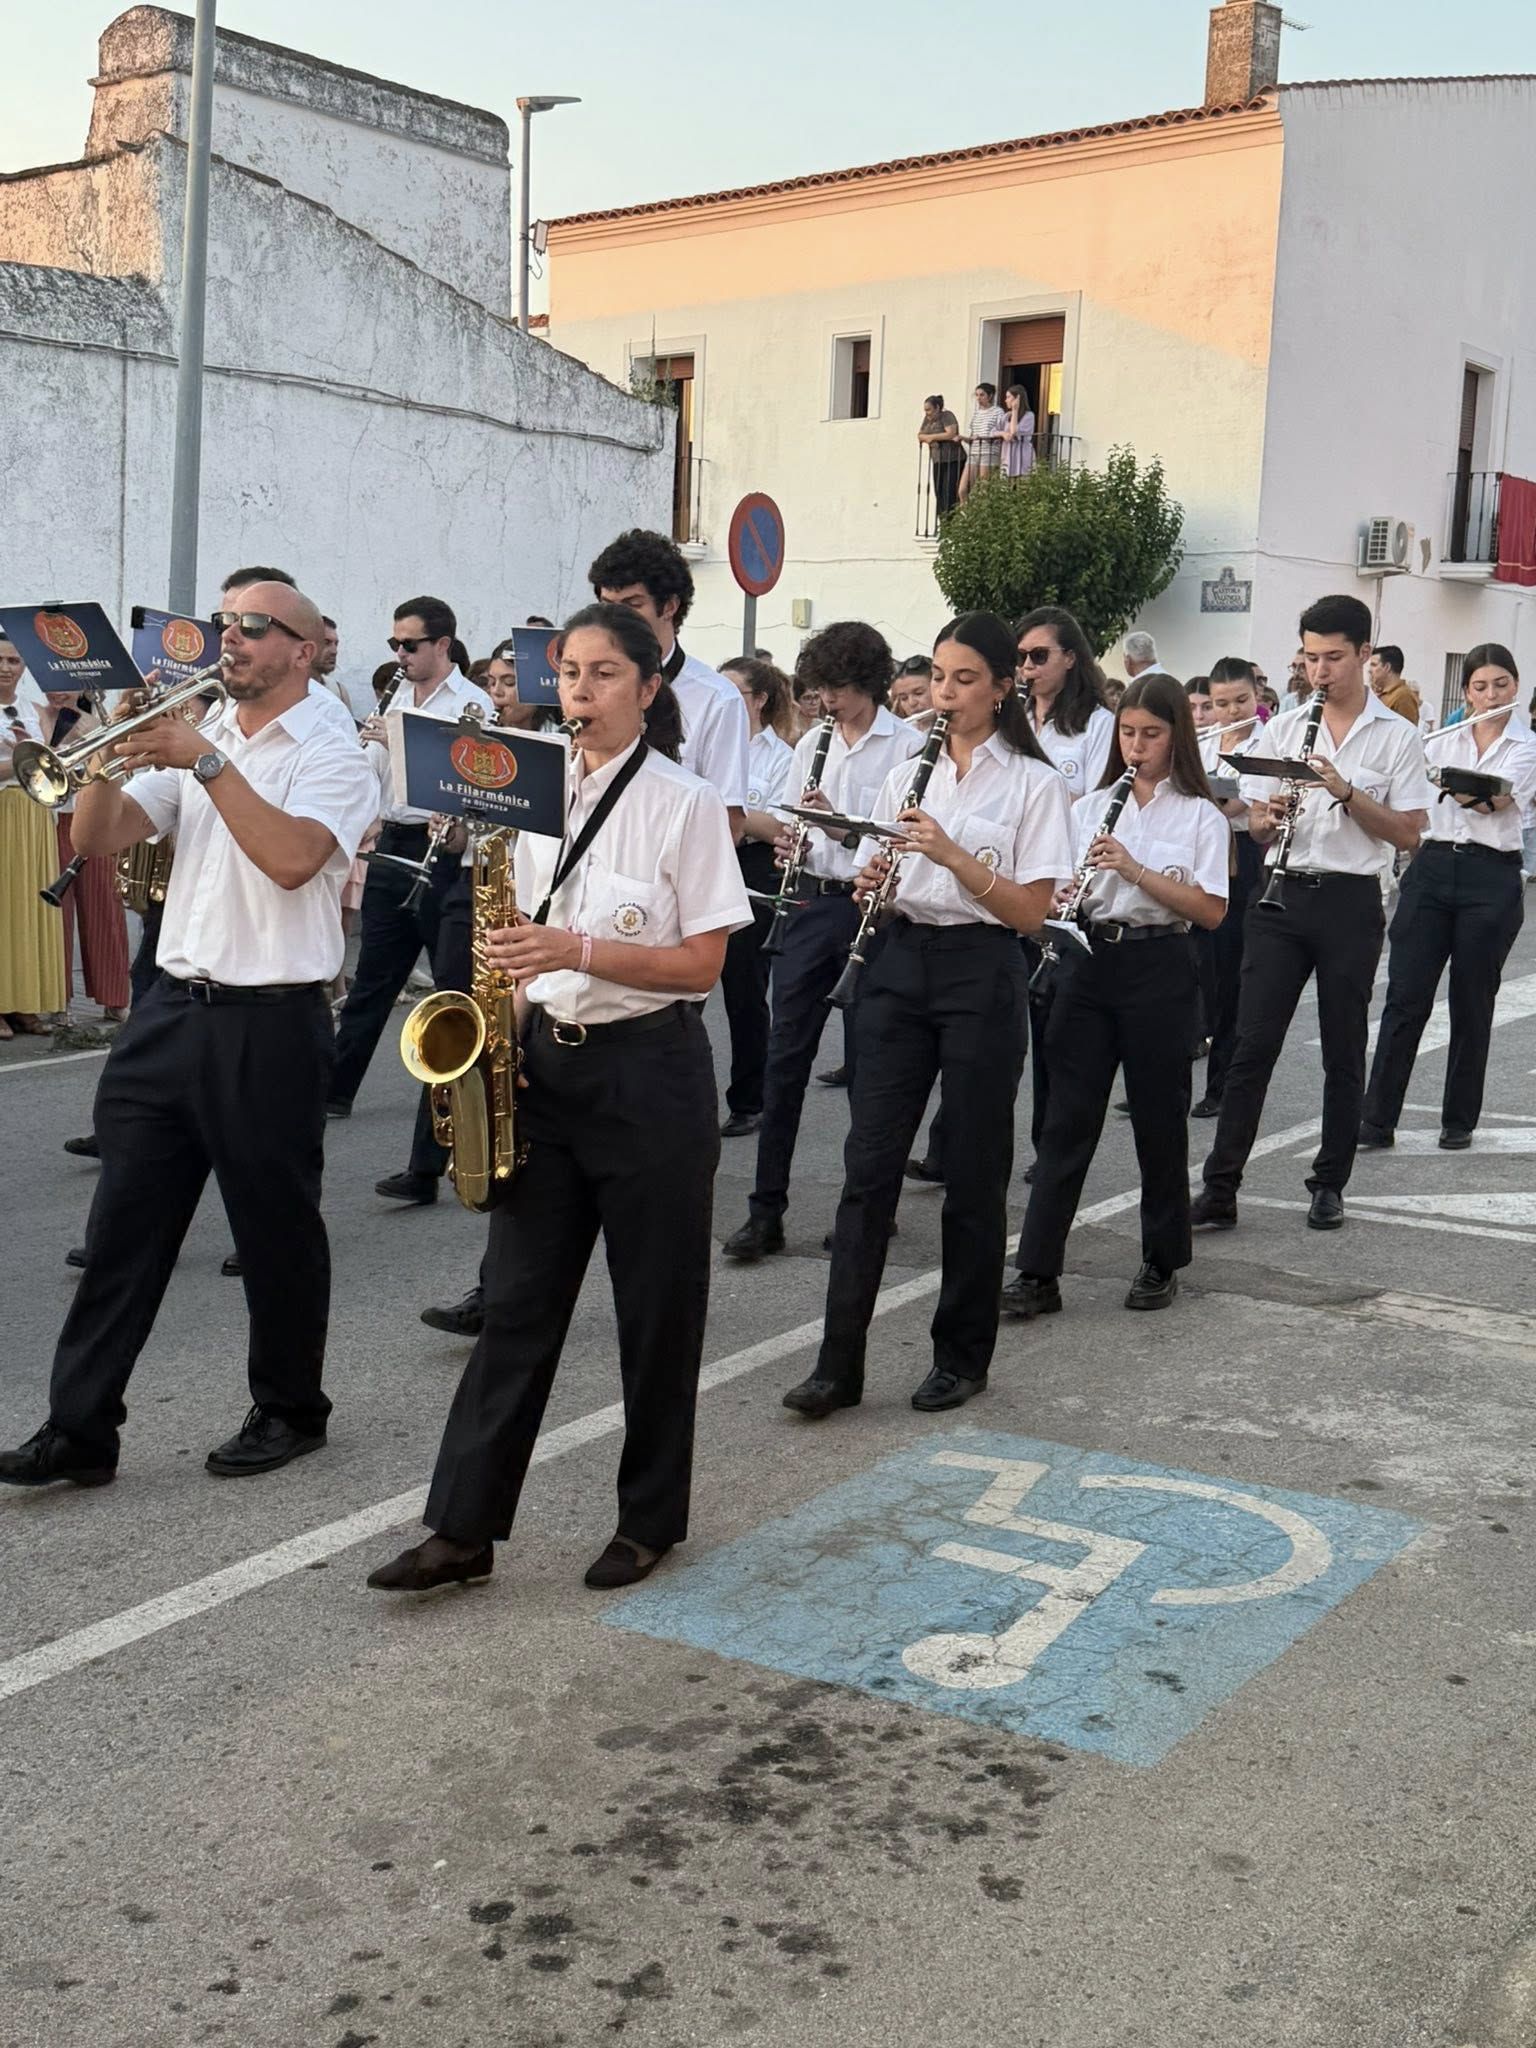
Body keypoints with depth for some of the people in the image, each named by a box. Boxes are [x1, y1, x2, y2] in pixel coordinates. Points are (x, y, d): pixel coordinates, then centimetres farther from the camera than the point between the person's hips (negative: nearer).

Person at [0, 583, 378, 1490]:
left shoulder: (332, 754, -5)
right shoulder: (191, 736, 13)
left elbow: (292, 858, -23)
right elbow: (101, 837, 6)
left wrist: (206, 762, -22)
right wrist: (117, 749, -9)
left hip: (271, 1023, -6)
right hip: (173, 1009, 6)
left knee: (277, 1229, 6)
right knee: (125, 1223, 5)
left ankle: (290, 1410, 24)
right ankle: (80, 1427, 12)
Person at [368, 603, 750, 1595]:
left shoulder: (686, 803, -7)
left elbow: (701, 964, -11)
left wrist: (580, 951, -22)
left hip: (648, 1072, -5)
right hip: (544, 1061, 5)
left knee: (657, 1302, 6)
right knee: (517, 1299, 5)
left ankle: (652, 1520, 21)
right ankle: (463, 1528, 8)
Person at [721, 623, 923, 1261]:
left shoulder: (908, 746, -5)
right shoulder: (813, 743, 12)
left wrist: (842, 821, -20)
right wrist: (789, 842, -2)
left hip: (872, 905, -5)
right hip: (813, 900, 5)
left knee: (866, 1062, 4)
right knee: (784, 1054, 1)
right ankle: (766, 1210, 5)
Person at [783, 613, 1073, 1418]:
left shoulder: (1032, 782, -2)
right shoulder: (907, 776, 12)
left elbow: (1031, 911, -9)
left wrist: (950, 851, -20)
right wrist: (871, 884, -8)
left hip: (983, 975, -4)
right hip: (901, 966, 4)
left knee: (973, 1172, 4)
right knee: (868, 1162, -2)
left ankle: (962, 1355, 19)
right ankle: (839, 1361, 1)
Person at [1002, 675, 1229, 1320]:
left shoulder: (1199, 815, 1)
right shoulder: (1090, 808, 12)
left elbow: (1211, 911, -9)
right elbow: (1057, 888, 11)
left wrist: (1135, 869, -17)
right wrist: (1060, 899, -12)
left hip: (1160, 969, -3)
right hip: (1088, 959, 3)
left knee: (1158, 1117, 6)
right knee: (1067, 1117, -1)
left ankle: (1162, 1263, 21)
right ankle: (1037, 1271, 0)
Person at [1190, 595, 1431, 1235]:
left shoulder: (1397, 737, 2)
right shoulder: (1283, 729, 10)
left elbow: (1409, 834, -3)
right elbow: (1255, 822, 10)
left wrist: (1347, 792, -15)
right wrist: (1269, 817, -13)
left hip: (1351, 901, -1)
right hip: (1283, 895, 2)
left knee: (1343, 1051, 7)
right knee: (1253, 1044, -3)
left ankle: (1329, 1185, 19)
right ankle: (1220, 1188, -2)